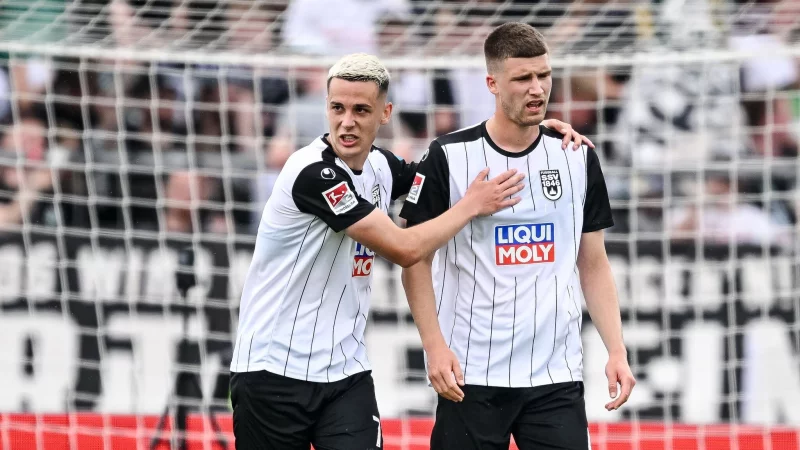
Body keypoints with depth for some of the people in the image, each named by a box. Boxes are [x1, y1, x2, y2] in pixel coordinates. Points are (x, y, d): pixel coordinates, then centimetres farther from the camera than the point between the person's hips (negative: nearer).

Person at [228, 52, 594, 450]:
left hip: (345, 373, 6)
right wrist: (472, 205, -7)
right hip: (272, 371, -6)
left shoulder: (379, 166, 5)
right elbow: (404, 249, -20)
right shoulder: (313, 173, -19)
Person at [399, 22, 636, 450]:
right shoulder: (449, 157, -3)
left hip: (557, 376, 2)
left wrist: (617, 351, 3)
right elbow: (416, 261, 1)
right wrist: (435, 345, -10)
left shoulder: (578, 158, 7)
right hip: (471, 376, -2)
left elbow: (594, 265, 12)